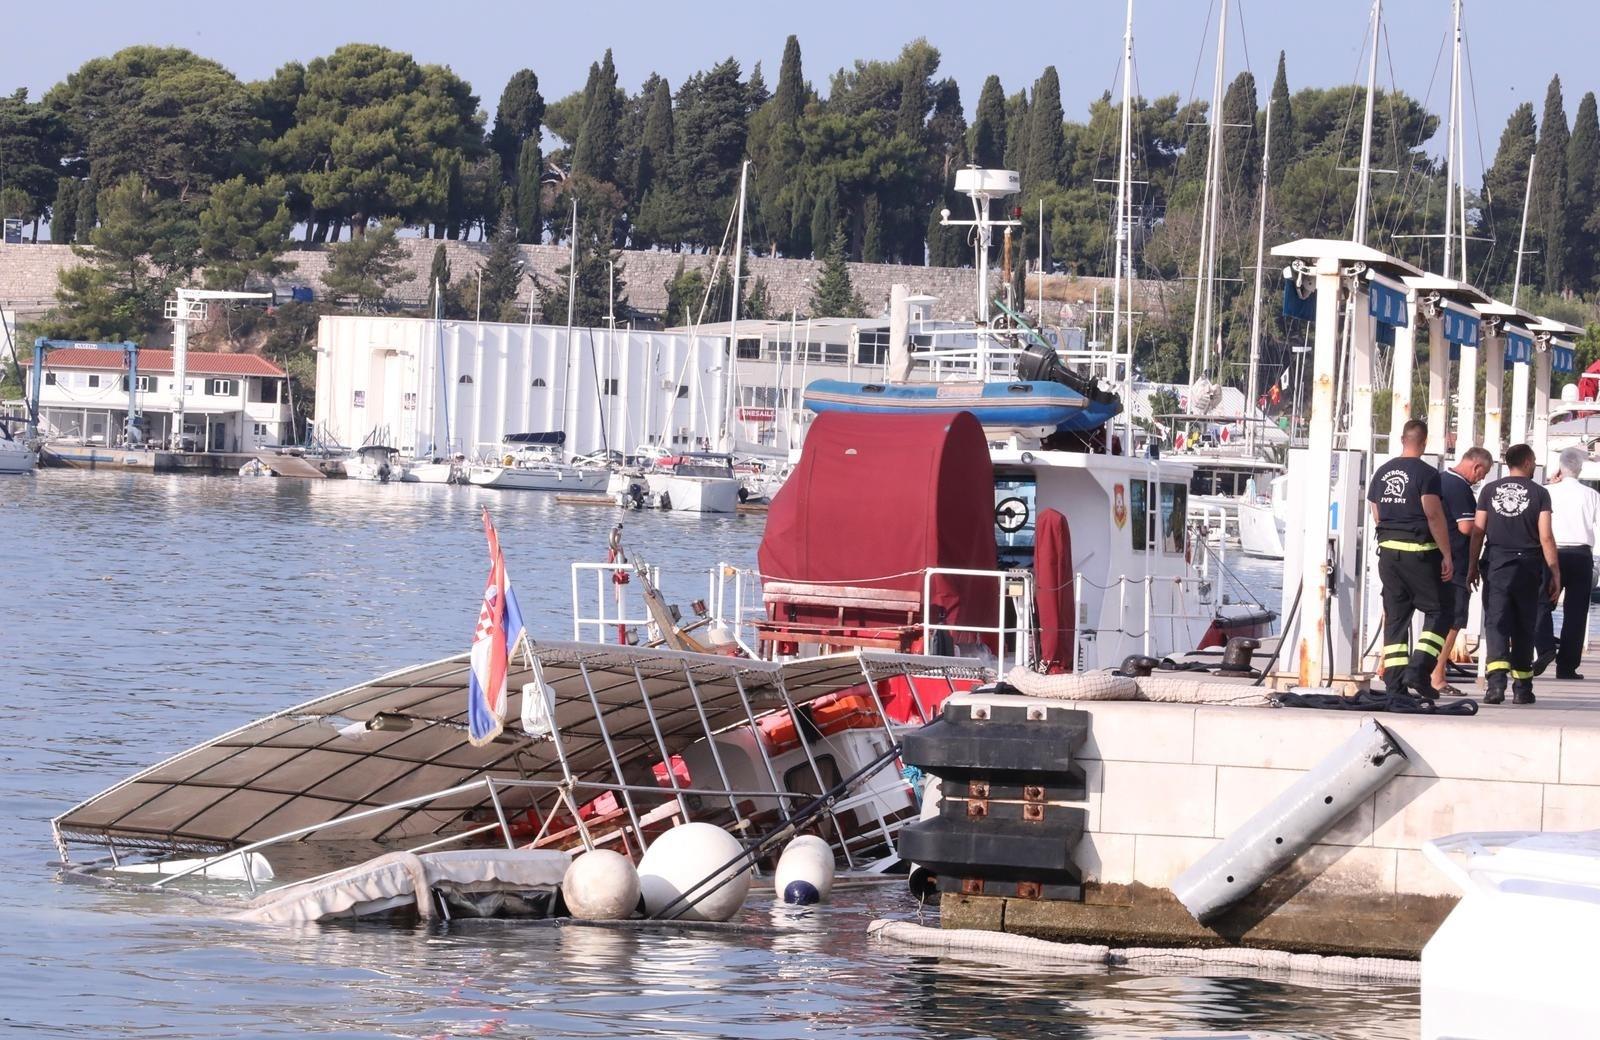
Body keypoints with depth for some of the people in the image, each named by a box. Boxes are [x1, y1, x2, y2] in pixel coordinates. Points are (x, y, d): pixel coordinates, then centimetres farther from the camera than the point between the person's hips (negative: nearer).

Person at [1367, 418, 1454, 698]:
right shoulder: (1426, 474, -11)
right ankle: (1419, 669, -13)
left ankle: (1394, 681, 5)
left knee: (1395, 615, 8)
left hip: (1388, 549, 6)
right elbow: (1434, 516, -14)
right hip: (1418, 550, -6)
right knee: (1437, 612, 2)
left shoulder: (1382, 473, 10)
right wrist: (1446, 555, -10)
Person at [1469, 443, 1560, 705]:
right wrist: (1555, 573, 0)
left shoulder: (1490, 490, 6)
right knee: (1524, 627, 9)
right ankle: (1521, 688, 13)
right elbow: (1546, 537, -5)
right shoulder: (1539, 493, -1)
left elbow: (1477, 532, 6)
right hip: (1527, 566, -1)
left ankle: (1496, 679, -24)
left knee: (1496, 623, -4)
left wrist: (1472, 566, 14)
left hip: (1496, 565, 1)